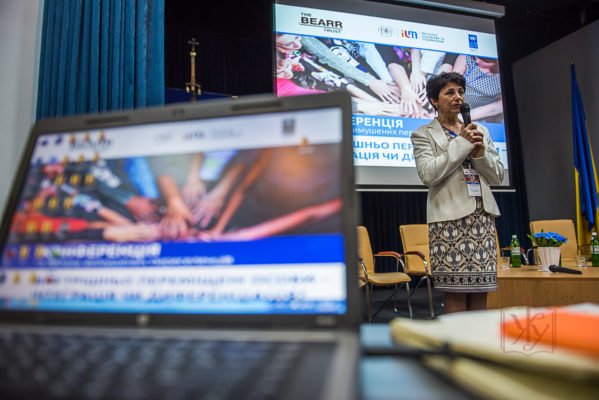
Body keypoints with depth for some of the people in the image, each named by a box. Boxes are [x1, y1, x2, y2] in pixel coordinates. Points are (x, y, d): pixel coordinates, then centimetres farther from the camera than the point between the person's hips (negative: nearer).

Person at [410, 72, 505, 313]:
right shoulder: (424, 134, 5)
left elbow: (498, 176, 16)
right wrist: (461, 143, -8)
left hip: (482, 214, 5)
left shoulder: (480, 131, 19)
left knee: (481, 290, 5)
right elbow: (427, 175, -11)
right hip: (449, 217, -4)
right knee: (455, 293, -5)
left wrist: (480, 153, -2)